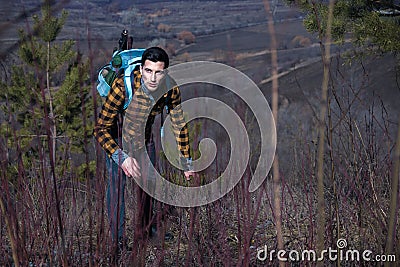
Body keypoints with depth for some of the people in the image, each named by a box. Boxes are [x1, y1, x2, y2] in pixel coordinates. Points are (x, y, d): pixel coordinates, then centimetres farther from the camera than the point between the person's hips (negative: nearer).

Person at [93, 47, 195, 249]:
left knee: (148, 181, 12)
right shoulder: (124, 85, -40)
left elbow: (179, 125, -7)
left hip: (144, 135, 4)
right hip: (117, 134, -4)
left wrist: (187, 162, -3)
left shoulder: (171, 89, -25)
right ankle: (117, 239, 3)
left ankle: (144, 233, 33)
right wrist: (121, 158, -46)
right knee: (117, 181, -12)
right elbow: (101, 128, -34)